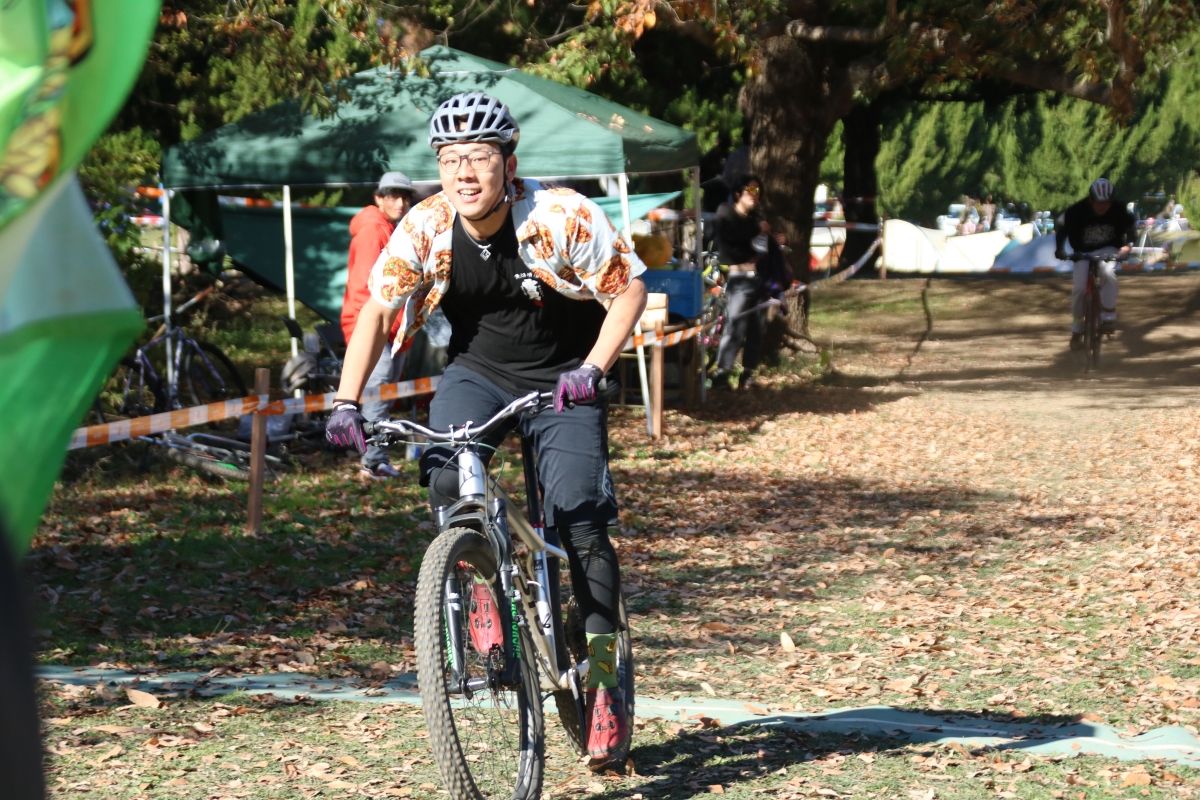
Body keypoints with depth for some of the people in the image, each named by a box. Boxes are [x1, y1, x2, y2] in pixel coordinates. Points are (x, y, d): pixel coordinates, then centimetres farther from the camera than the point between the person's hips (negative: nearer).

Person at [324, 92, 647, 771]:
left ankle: (605, 677, 0)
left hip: (562, 380, -2)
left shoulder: (563, 218, -23)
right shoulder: (425, 230, -15)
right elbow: (377, 311, -6)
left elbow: (630, 289, -14)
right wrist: (347, 402, -16)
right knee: (444, 472, -27)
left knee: (582, 526, -13)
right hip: (478, 371, 3)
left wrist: (593, 369, -26)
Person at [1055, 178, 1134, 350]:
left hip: (1108, 250, 0)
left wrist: (1126, 245, -23)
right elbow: (1061, 226, -11)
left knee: (1108, 272, -32)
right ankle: (1077, 328, 5)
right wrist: (1059, 249, -23)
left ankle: (1108, 317, -22)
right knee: (1079, 287, -14)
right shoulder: (1077, 211, -23)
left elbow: (1129, 226, -6)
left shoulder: (1118, 210, -19)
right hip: (1083, 252, 0)